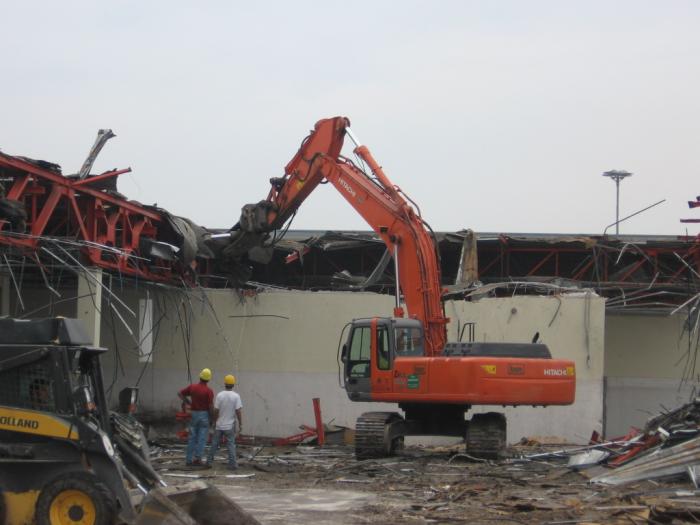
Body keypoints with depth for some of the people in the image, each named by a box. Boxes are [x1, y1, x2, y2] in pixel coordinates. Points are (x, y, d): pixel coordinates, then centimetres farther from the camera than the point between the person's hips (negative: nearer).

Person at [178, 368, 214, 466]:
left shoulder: (192, 387, -1)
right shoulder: (209, 391, -13)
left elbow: (180, 394, 6)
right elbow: (210, 406, -15)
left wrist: (188, 403, 12)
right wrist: (213, 417, 0)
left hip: (193, 414, 4)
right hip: (204, 415, -4)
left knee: (192, 437, 10)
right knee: (202, 438, 2)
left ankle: (188, 459, 10)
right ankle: (197, 458, -5)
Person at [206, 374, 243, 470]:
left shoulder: (219, 395, -7)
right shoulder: (236, 396, -11)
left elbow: (216, 410, -5)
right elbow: (238, 411, -13)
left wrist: (215, 420, 11)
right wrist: (240, 424, -4)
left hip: (219, 425, 1)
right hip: (230, 425, -1)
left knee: (214, 443, 12)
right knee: (231, 444, 4)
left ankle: (209, 461, 17)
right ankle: (232, 464, 0)